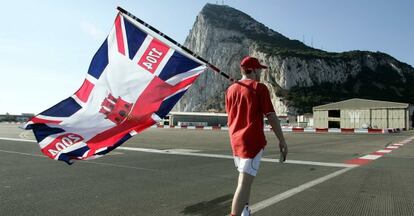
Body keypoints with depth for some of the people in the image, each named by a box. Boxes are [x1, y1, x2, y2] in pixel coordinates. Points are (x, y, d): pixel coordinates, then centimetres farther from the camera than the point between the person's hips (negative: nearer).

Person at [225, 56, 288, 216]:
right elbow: (271, 116, -11)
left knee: (245, 178, 23)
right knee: (245, 182, -9)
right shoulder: (259, 87, -7)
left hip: (235, 140, 7)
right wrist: (282, 141, -6)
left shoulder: (231, 89, 11)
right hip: (253, 140, -7)